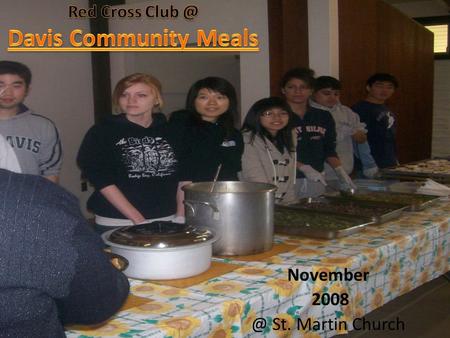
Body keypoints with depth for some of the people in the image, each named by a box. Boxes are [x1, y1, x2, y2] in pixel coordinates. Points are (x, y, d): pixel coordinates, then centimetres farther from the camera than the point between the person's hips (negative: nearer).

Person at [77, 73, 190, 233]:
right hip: (116, 226, -3)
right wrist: (137, 219, -16)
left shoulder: (169, 134, 8)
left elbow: (183, 178, 9)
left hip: (167, 222, 3)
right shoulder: (102, 133, -4)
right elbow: (102, 180, -11)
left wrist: (181, 217, -3)